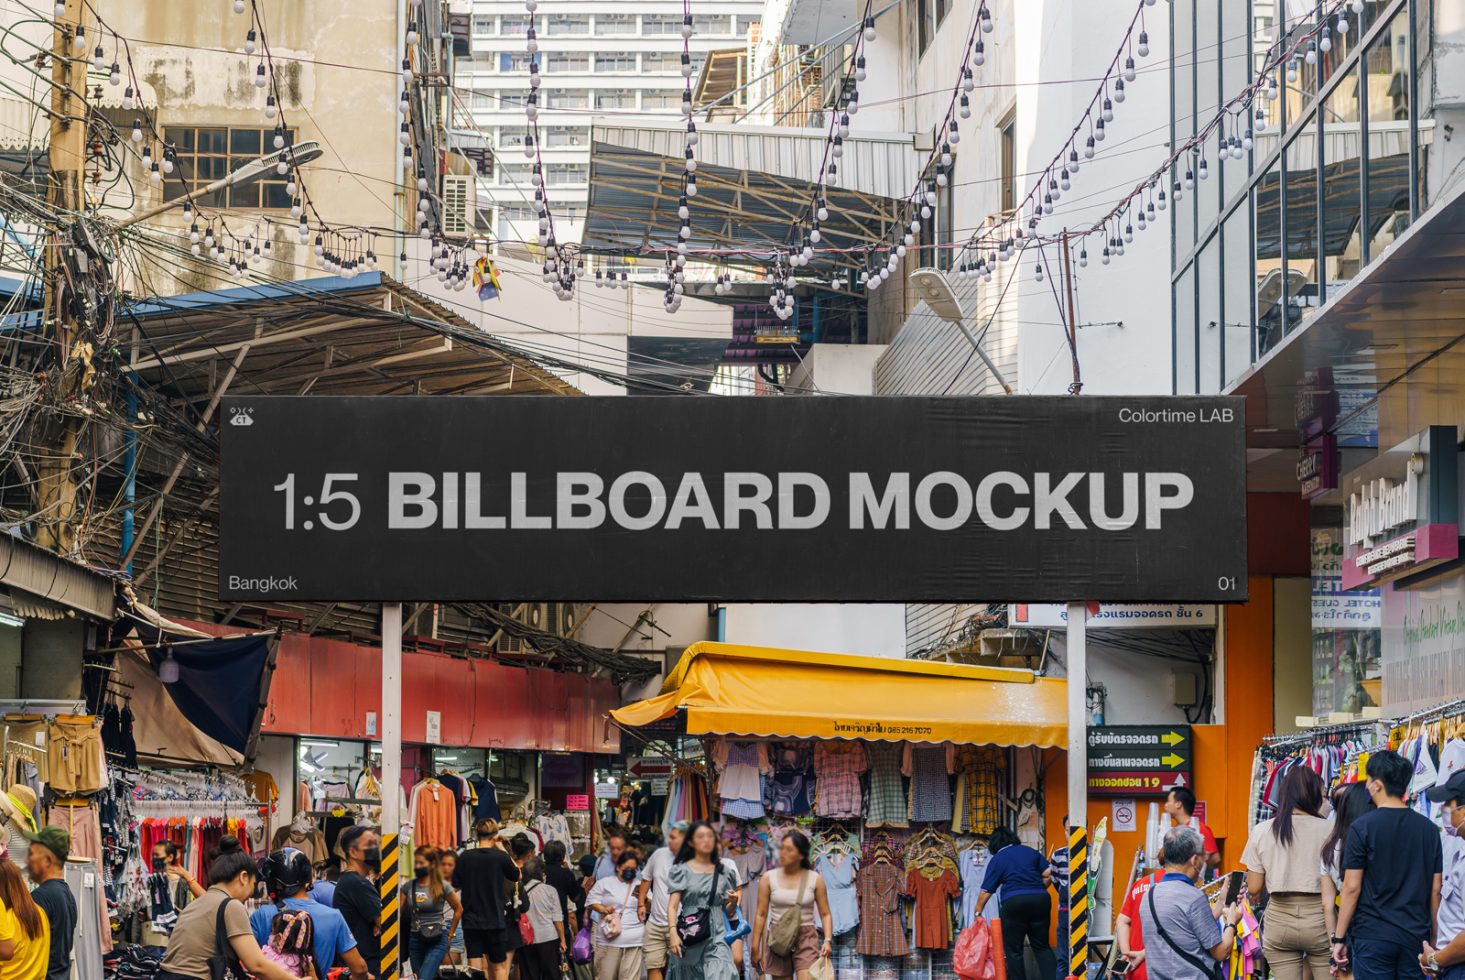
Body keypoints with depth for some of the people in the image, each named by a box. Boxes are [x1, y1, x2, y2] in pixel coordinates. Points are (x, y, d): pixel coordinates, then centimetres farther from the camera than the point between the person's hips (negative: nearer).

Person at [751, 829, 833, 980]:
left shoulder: (815, 879, 1)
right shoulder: (769, 878, 3)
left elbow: (825, 914, 4)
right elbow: (761, 914, 4)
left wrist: (828, 940, -11)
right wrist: (755, 948, 2)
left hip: (806, 939, -2)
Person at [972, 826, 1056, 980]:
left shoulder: (997, 860, 8)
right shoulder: (1031, 852, 16)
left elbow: (985, 891, 5)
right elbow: (1048, 875, 8)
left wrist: (978, 912, 12)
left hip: (1014, 902, -3)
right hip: (1040, 899, 3)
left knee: (1013, 950, 5)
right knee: (1042, 947, 10)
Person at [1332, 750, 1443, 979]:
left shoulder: (1362, 827, -7)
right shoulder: (1429, 829, 5)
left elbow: (1352, 887, -8)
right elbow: (1436, 890, 7)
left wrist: (1339, 938, -1)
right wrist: (1433, 939, 15)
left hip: (1372, 935, -4)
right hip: (1416, 935, 4)